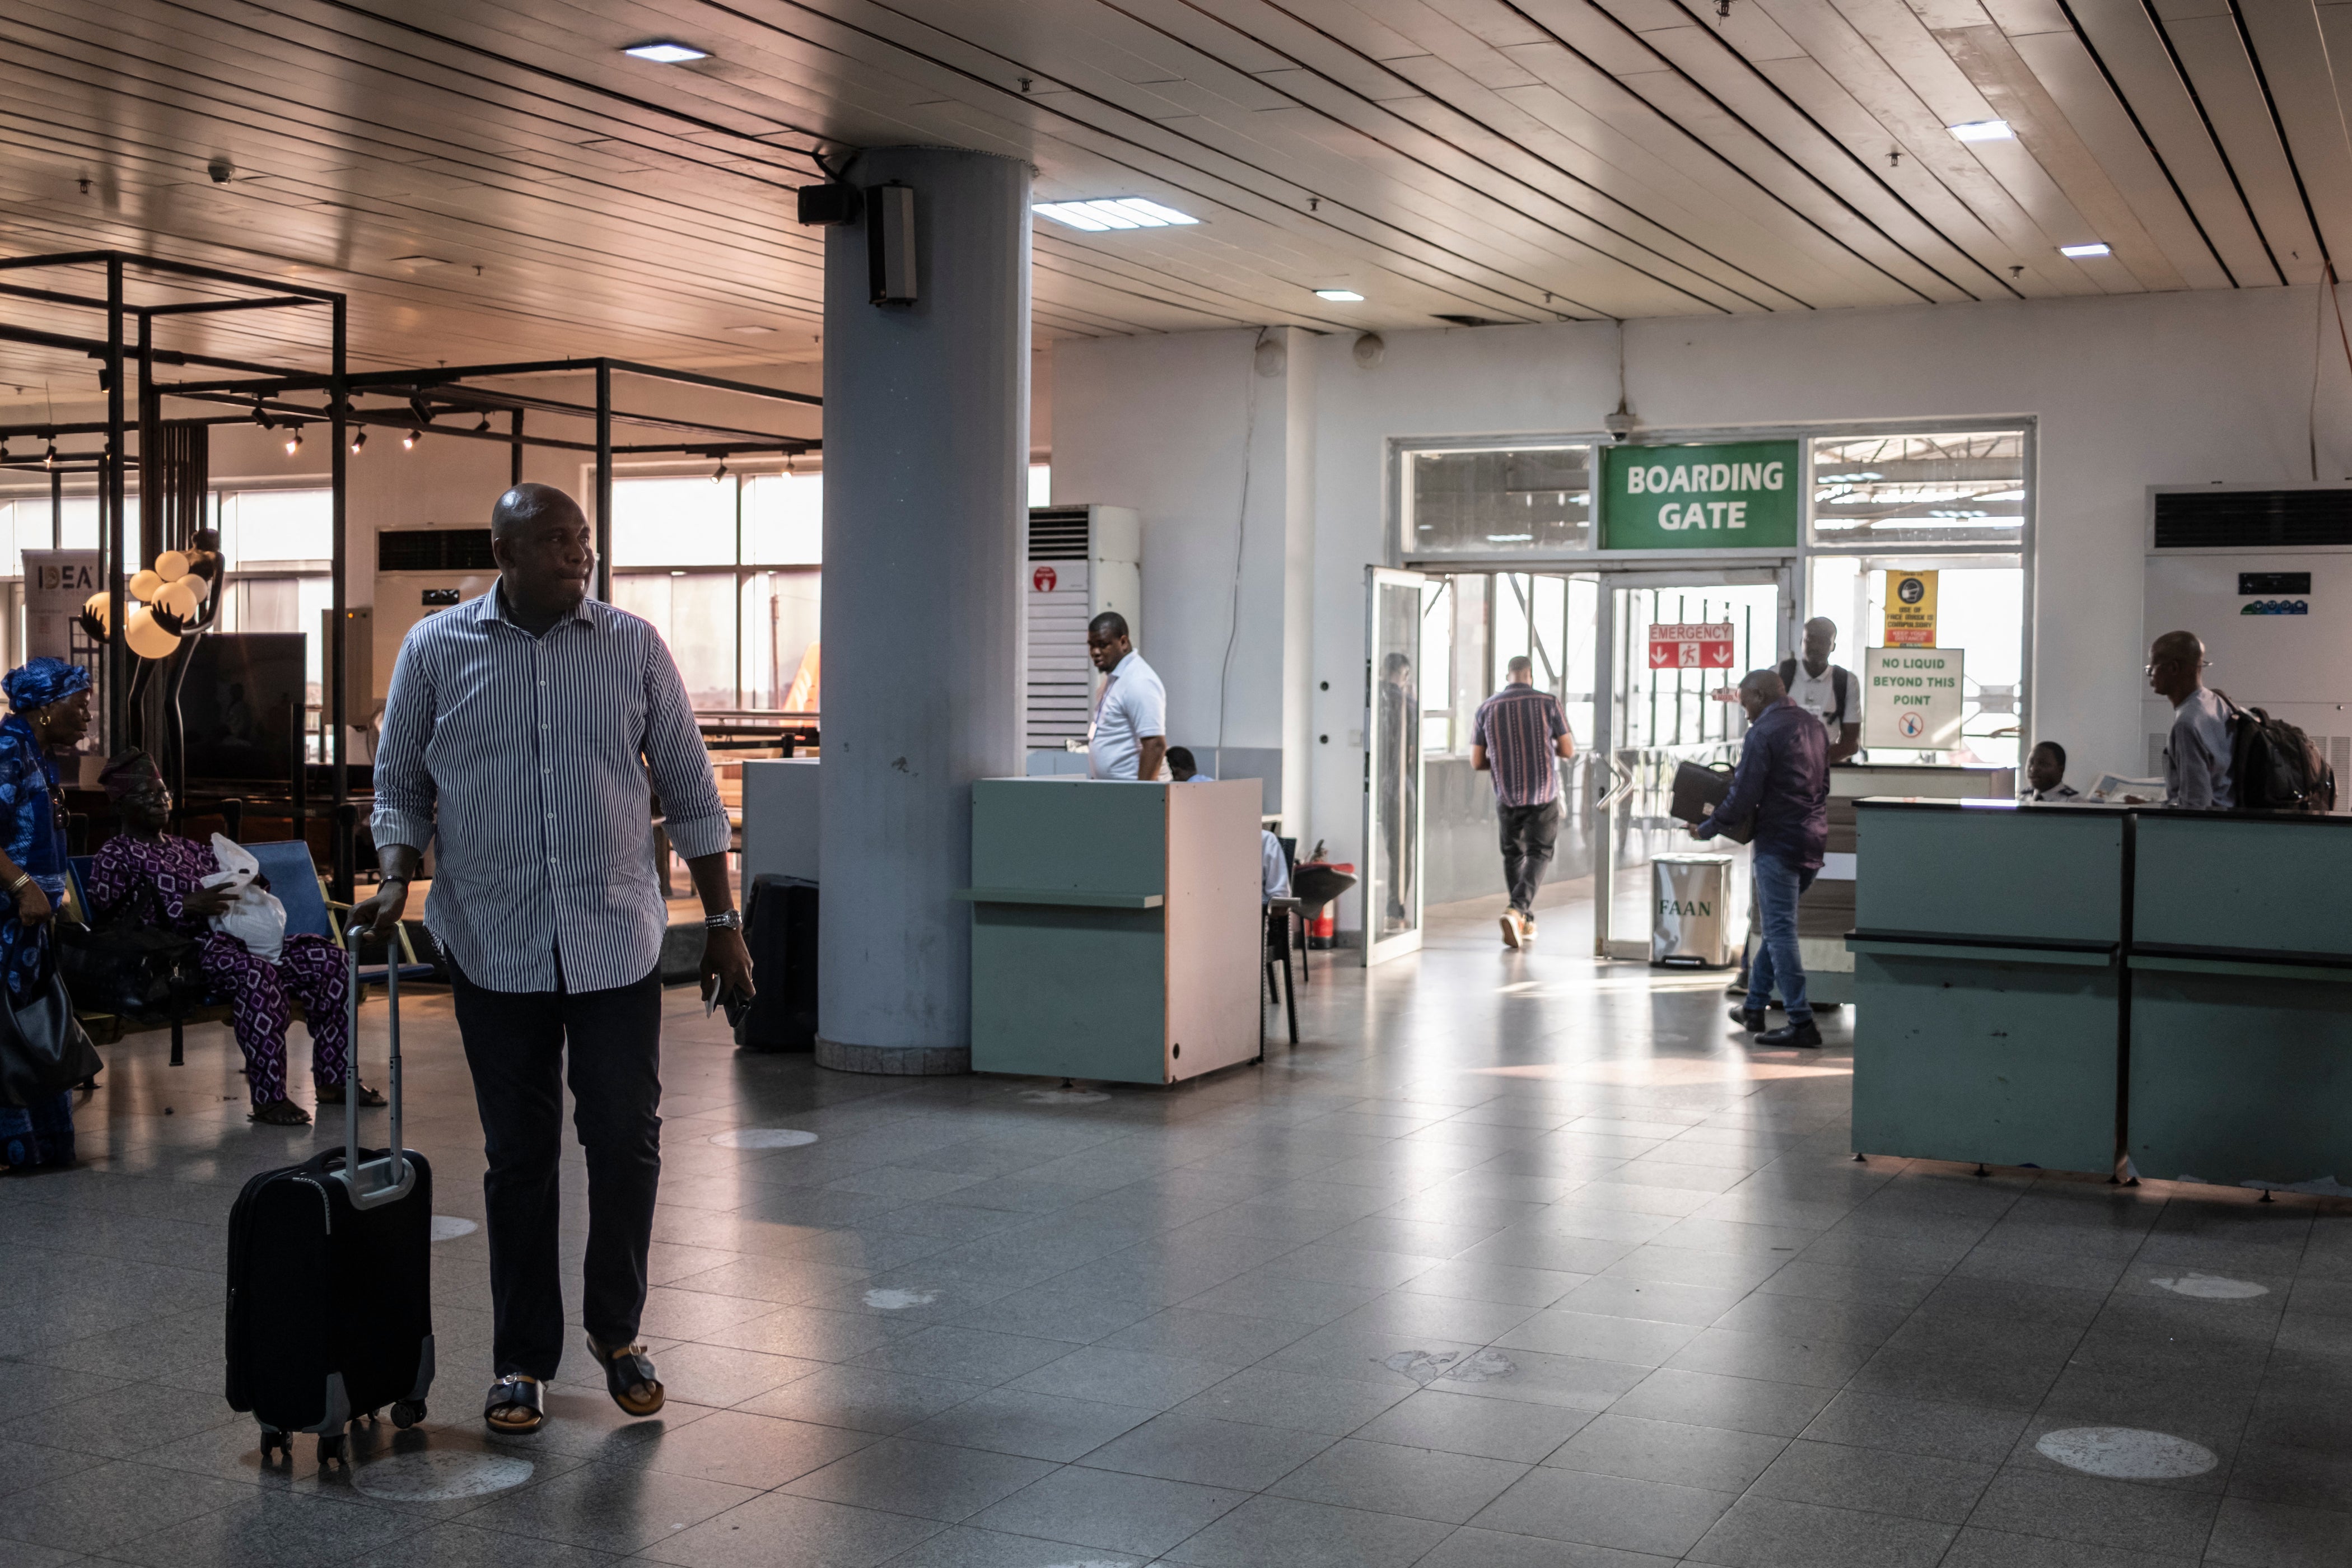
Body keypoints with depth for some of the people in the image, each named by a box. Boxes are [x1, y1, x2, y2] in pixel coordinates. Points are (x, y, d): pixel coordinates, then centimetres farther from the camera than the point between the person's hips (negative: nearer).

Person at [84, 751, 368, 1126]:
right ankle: (268, 1099, -39)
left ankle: (332, 1080, -8)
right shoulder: (114, 856, 5)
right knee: (257, 972, -38)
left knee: (328, 957, -8)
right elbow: (112, 918, -10)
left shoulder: (189, 849, 29)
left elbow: (228, 887, 31)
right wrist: (187, 906, -20)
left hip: (232, 936, 8)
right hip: (182, 950, -8)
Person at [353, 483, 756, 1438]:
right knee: (518, 1156, 6)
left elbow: (690, 792, 7)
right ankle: (523, 1359, 20)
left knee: (626, 1142, 2)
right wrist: (397, 879, -9)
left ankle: (616, 1332, 23)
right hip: (494, 945, 0)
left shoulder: (633, 646, 3)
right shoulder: (435, 649, 2)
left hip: (615, 939, 1)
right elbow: (400, 785, 10)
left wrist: (723, 921, 5)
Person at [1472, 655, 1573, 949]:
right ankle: (1516, 909, -19)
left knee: (1513, 855, 16)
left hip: (1506, 795, 2)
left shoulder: (1487, 708, 1)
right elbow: (1568, 751, -2)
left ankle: (1527, 923, 21)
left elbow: (1477, 762, 2)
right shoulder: (1548, 703, -4)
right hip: (1543, 795, -2)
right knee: (1538, 854, 4)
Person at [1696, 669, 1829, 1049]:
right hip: (1815, 839, 9)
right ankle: (1754, 1008, 24)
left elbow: (1744, 796, -15)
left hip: (1779, 841, -9)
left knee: (1780, 931, -5)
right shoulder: (1813, 726, 13)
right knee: (1776, 926, 18)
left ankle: (1802, 1023, -7)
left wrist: (1708, 828, -1)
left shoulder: (1763, 733, -13)